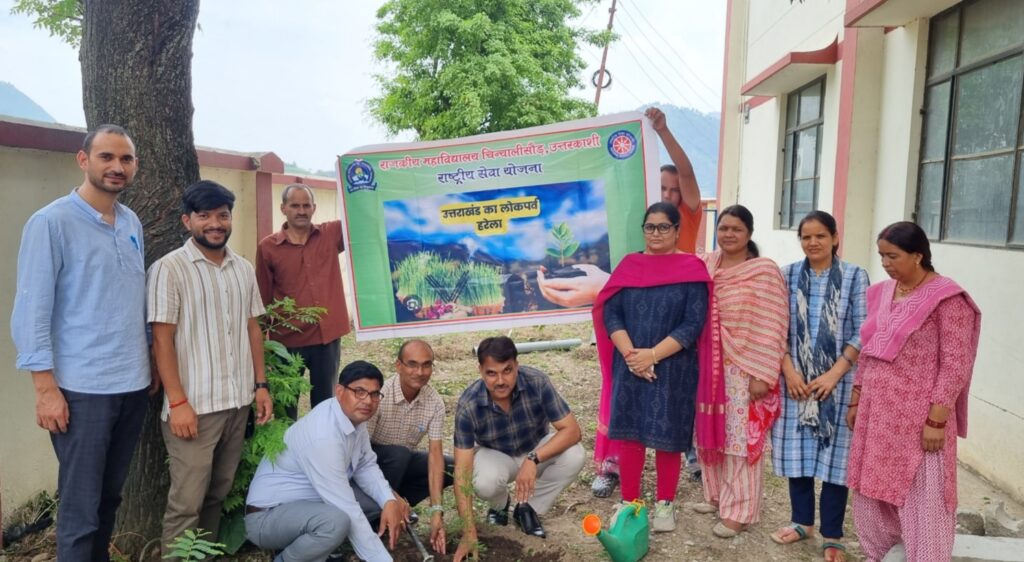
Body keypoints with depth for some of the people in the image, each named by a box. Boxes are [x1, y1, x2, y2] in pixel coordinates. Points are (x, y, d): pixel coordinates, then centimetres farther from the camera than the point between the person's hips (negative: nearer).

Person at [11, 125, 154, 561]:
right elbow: (31, 311, -11)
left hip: (134, 385, 6)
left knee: (110, 498, 16)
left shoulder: (132, 223, 9)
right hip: (82, 388, -5)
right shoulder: (51, 222, -9)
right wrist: (45, 388, -14)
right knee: (80, 509, 4)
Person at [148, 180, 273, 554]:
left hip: (238, 401, 6)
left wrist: (261, 385, 9)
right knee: (187, 501, 0)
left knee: (219, 493, 15)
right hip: (194, 404, -5)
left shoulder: (244, 269, 9)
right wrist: (177, 402, -15)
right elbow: (162, 340, -11)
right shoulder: (169, 269, -8)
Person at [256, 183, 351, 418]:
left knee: (324, 403, 14)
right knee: (286, 406, 11)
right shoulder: (268, 247, -2)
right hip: (288, 339, -1)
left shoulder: (333, 234, 2)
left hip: (327, 336, 1)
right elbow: (264, 299, 2)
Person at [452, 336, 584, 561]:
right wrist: (469, 533, -32)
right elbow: (462, 471, -28)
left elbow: (572, 430, -28)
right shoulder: (468, 405, -31)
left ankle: (528, 508, -2)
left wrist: (533, 459, -43)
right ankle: (500, 505, 5)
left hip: (537, 450, 1)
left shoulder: (537, 382, -30)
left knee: (573, 456, -28)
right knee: (485, 482, -34)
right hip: (495, 455, -1)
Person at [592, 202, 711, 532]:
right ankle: (629, 501, 25)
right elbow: (610, 313, 0)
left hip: (672, 369, -2)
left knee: (666, 438, 6)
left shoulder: (692, 269, -4)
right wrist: (630, 354, -14)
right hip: (629, 367, 3)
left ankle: (665, 503, 26)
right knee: (628, 434, 8)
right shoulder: (629, 266, 6)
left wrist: (653, 355, -18)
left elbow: (693, 324, -11)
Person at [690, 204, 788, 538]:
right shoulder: (705, 266, 6)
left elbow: (773, 327, -11)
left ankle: (738, 511, 15)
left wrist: (762, 375, -14)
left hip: (744, 369, -5)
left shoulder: (765, 271, -9)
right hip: (709, 366, 5)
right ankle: (716, 495, 32)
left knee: (741, 439, 3)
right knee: (711, 433, 14)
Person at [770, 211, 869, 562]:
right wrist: (789, 370, -8)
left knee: (834, 454, 3)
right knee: (797, 450, 9)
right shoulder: (788, 276, 4)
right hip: (795, 380, 2)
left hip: (839, 382, -2)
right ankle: (802, 521, 27)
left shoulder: (855, 277, -2)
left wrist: (833, 374, -12)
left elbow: (862, 333, -5)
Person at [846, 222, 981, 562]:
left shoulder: (946, 298, -12)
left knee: (921, 501, 3)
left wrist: (936, 420, -17)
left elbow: (955, 365, -14)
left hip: (918, 417, -7)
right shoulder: (881, 293, 8)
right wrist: (856, 401, 14)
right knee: (873, 490, 16)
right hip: (876, 412, 7)